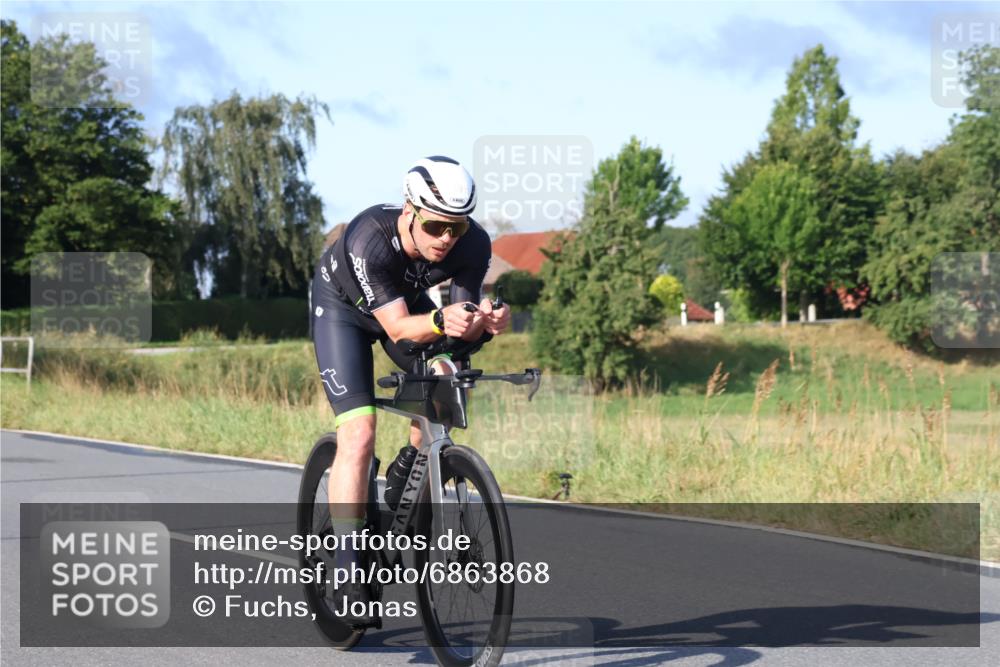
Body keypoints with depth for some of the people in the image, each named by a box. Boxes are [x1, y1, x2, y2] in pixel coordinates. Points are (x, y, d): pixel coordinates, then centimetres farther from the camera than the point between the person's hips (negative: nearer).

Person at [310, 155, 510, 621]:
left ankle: (408, 467, 5)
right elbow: (397, 326, -40)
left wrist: (485, 324, -47)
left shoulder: (473, 244, -28)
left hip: (408, 300, 4)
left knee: (446, 380, -23)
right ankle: (348, 568, -13)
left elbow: (464, 328, -25)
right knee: (358, 434, -18)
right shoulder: (369, 239, -39)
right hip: (343, 307, -4)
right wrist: (440, 321, -59)